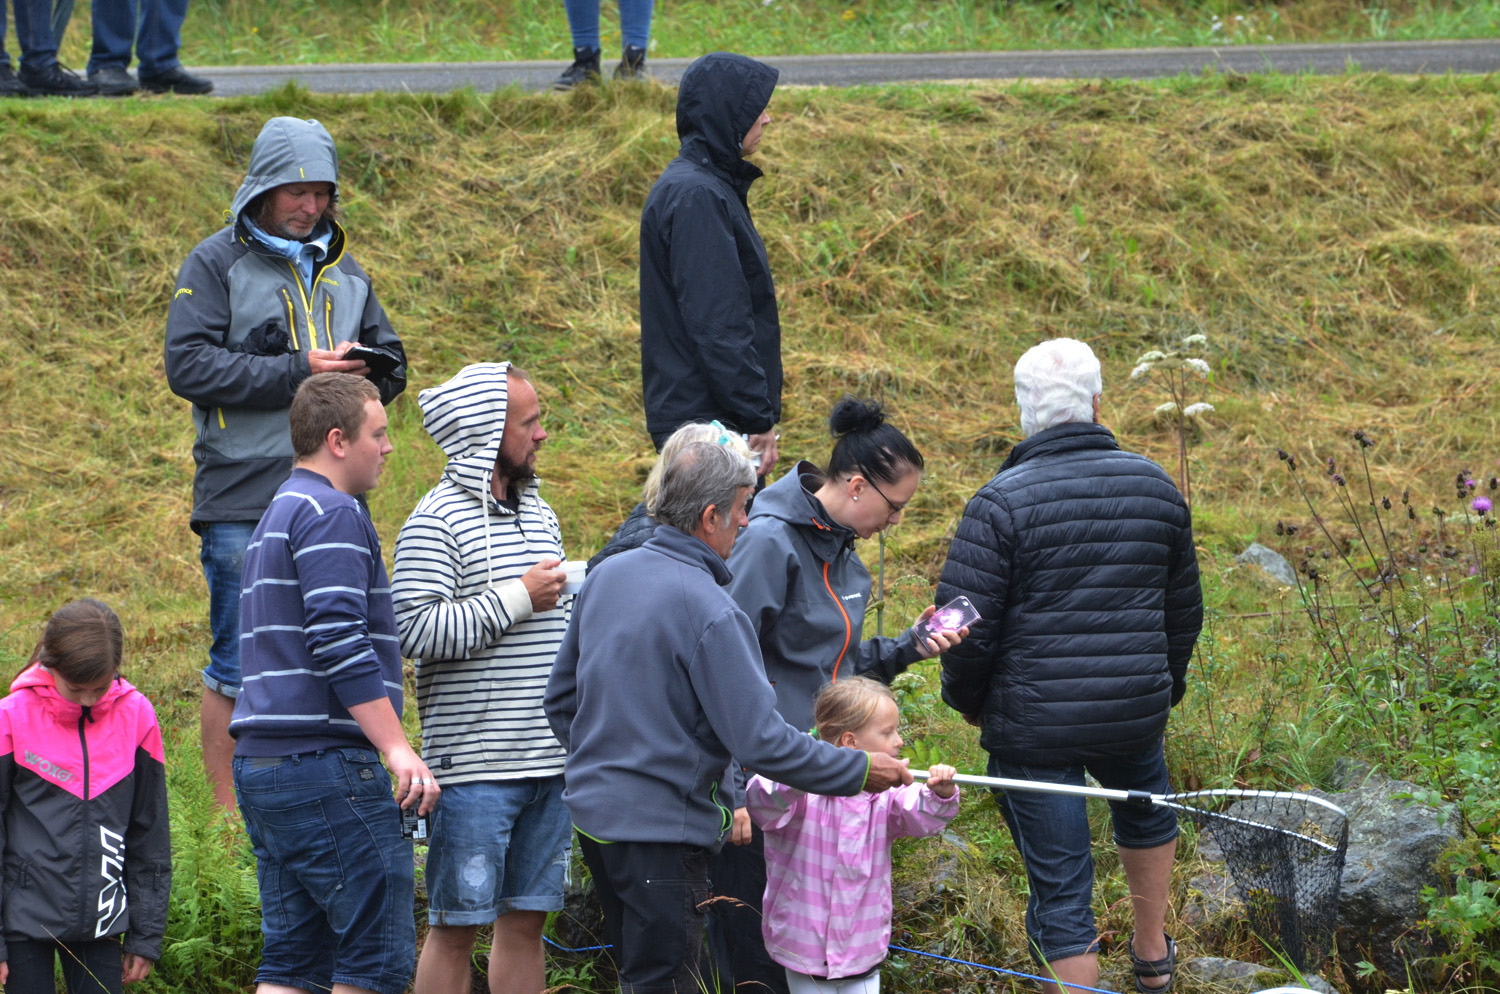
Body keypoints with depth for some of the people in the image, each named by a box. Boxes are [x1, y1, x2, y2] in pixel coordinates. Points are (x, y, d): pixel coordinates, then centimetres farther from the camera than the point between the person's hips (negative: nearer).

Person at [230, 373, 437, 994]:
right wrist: (398, 750, -21)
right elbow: (340, 644, -20)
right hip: (323, 759, -10)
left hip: (259, 760, 10)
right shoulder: (332, 514, -9)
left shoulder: (279, 514, 24)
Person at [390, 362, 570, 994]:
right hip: (475, 766, -7)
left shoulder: (538, 512, 16)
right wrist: (517, 598, -14)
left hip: (549, 762, 7)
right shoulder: (437, 521, -9)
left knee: (526, 919, 9)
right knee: (456, 926, -3)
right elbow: (415, 630, -19)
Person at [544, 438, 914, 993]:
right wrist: (858, 772, -11)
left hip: (593, 815, 8)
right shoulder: (709, 612, -20)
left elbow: (562, 696, 16)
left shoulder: (606, 576, 6)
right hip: (661, 830, -8)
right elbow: (761, 741, -21)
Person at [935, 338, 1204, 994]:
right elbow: (1183, 611, 12)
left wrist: (968, 697, 6)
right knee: (1146, 805, 36)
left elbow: (966, 624, -13)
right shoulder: (1155, 488, 2)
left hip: (1033, 726, -5)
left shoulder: (1002, 502, -14)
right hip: (1134, 713, 5)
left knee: (1060, 885, 1)